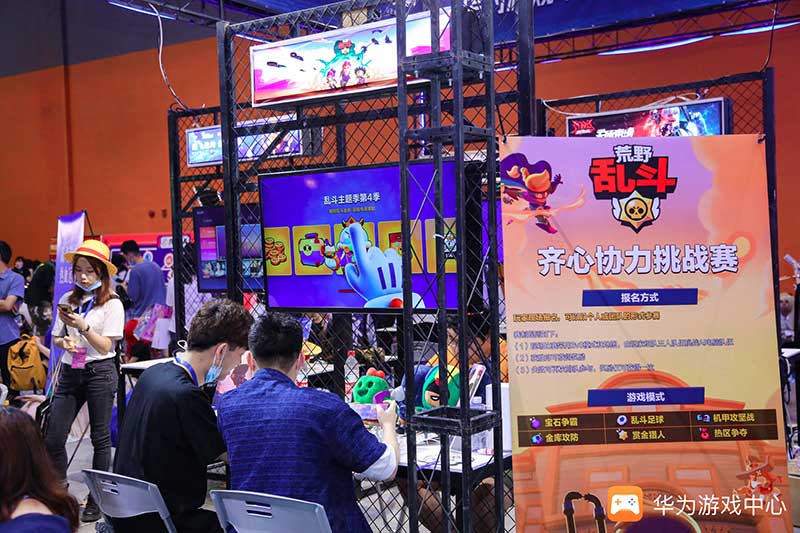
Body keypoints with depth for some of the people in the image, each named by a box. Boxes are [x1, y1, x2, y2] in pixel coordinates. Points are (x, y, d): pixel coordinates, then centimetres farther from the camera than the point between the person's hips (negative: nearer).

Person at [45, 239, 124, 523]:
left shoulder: (112, 304, -5)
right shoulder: (68, 300, 7)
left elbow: (106, 346, -9)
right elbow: (56, 338, 13)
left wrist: (83, 326, -21)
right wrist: (65, 342, -9)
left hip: (99, 372, -4)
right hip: (70, 371, 4)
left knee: (100, 438, 4)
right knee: (53, 438, 0)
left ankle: (96, 500, 16)